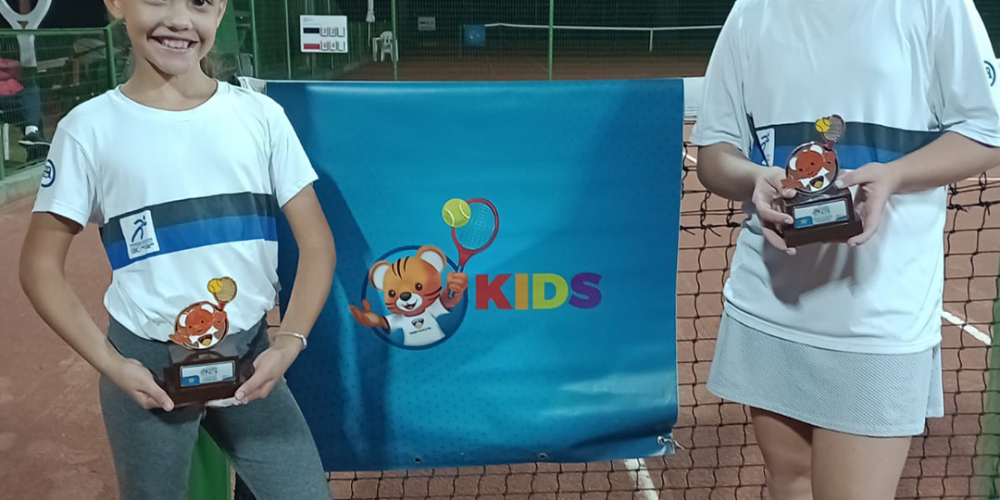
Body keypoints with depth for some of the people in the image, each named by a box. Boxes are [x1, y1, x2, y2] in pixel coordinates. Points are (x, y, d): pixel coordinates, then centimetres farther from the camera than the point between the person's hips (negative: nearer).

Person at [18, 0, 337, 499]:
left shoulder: (260, 115, -2)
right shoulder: (90, 128, -5)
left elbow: (316, 242, 1)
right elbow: (41, 265, 0)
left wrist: (290, 342, -11)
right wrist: (110, 364, -10)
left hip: (251, 355, 1)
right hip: (146, 366, -1)